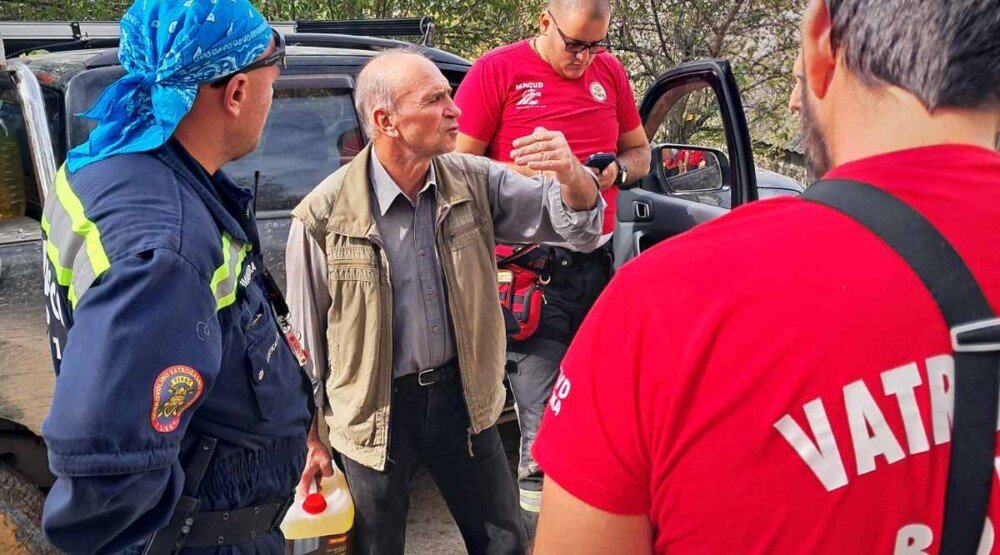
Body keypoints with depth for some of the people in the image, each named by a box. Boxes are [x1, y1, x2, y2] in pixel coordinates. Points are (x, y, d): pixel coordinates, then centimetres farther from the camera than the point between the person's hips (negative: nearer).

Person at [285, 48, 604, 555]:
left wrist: (570, 175, -30)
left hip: (462, 397, 3)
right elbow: (305, 339, -5)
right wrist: (310, 439, 3)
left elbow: (575, 223, -7)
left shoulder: (473, 181, -7)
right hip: (376, 413, -3)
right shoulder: (324, 216, -16)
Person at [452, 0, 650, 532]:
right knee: (544, 433, -7)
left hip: (597, 264, 5)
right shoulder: (497, 71, -1)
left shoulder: (609, 72, 13)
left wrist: (616, 171, 1)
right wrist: (533, 175, -12)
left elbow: (639, 151, 23)